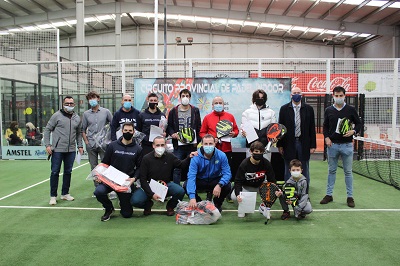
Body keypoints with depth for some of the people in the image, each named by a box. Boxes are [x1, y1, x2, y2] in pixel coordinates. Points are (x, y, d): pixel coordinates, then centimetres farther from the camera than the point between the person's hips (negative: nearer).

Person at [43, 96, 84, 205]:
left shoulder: (77, 118, 9)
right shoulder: (57, 115, -4)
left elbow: (79, 133, 18)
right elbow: (47, 130, -1)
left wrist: (80, 145, 9)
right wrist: (47, 145, -9)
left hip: (71, 150, 4)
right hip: (57, 149, -4)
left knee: (68, 172, 11)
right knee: (55, 172, 1)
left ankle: (65, 193, 24)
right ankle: (53, 196, 12)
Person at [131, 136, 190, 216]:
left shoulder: (170, 157, -3)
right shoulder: (146, 158, -10)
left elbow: (181, 165, 7)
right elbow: (143, 179, -10)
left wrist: (189, 158, -14)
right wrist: (151, 194, -21)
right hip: (151, 186, -1)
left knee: (180, 191, -28)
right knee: (135, 201, -25)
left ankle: (170, 206, 6)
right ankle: (148, 204, 13)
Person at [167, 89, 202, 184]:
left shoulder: (195, 111, 8)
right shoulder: (173, 111, 7)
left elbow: (199, 127, 7)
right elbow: (169, 126, 10)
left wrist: (197, 140, -4)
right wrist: (172, 133, -10)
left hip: (192, 144, 0)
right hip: (178, 145, 0)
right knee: (177, 168, 2)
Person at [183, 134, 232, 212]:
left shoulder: (221, 155, -19)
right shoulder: (196, 157, -24)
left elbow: (227, 173, -20)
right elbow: (191, 176, -32)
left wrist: (219, 185, -42)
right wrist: (192, 197, -44)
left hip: (215, 180, 1)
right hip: (200, 181, 0)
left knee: (227, 186, -29)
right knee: (186, 185, -27)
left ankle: (217, 204, 5)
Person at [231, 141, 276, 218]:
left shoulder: (266, 163, -17)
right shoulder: (244, 164, -23)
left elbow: (272, 180, -9)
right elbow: (238, 181, -21)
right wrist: (238, 194, -39)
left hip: (260, 185, 2)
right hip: (246, 187, -2)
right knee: (234, 197, -29)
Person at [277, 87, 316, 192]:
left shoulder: (308, 109, 5)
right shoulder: (284, 109, 3)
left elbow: (312, 128, 4)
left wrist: (312, 145, -1)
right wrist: (280, 145, -3)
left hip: (304, 144, 1)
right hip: (289, 144, -1)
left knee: (304, 171, 8)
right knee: (289, 172, 8)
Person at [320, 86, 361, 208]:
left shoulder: (351, 110, 2)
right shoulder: (328, 110, 5)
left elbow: (358, 123, 8)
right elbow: (325, 126, 11)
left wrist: (353, 131, -12)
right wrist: (326, 137, -5)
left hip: (347, 145, -1)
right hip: (332, 145, 1)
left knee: (348, 171, 5)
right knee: (331, 171, 10)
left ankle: (350, 197, 15)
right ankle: (329, 195, 19)